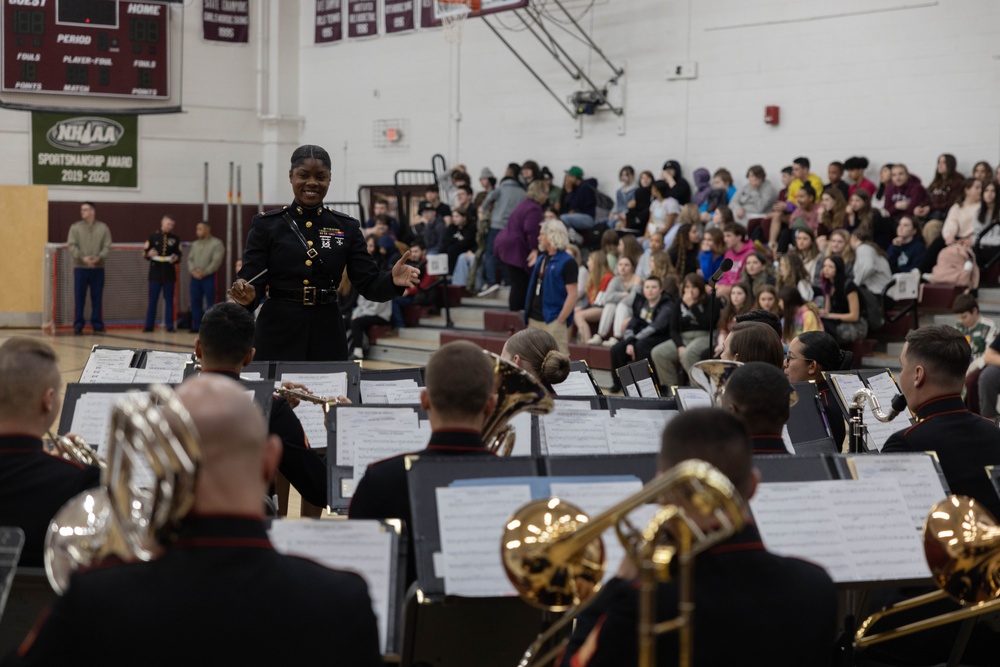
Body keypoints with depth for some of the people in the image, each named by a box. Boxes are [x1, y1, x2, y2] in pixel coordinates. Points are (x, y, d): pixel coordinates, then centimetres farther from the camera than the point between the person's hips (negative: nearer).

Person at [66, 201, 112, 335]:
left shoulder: (103, 228, 6)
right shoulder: (75, 227, 4)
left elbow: (107, 247, 0)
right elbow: (71, 246, -3)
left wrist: (98, 258, -17)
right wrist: (82, 258, -17)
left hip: (98, 268, 0)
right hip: (80, 267, 0)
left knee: (97, 297, 4)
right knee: (79, 297, 1)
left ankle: (97, 324, 12)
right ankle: (78, 325, 7)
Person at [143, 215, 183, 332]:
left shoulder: (175, 238, 7)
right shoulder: (153, 236, 5)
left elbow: (179, 255, 8)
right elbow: (144, 253, 6)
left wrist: (175, 258, -14)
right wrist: (149, 254, -16)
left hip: (169, 274, 1)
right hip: (155, 273, -1)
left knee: (169, 300, 3)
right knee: (152, 300, 2)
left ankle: (169, 326, 6)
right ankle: (149, 325, 7)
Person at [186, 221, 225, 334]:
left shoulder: (216, 244, -3)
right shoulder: (195, 244, 17)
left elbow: (216, 261, -12)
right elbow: (190, 259, 12)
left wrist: (204, 272, -16)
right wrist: (192, 271, -7)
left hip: (208, 277, -6)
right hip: (195, 277, 6)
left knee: (210, 302, -5)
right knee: (195, 302, 5)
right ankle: (196, 326, 11)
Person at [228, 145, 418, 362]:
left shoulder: (347, 228, 6)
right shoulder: (266, 225, 1)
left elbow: (369, 284, 1)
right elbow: (251, 283, -4)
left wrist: (392, 280, -21)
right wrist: (247, 295, -27)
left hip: (328, 337, 2)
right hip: (277, 336, -2)